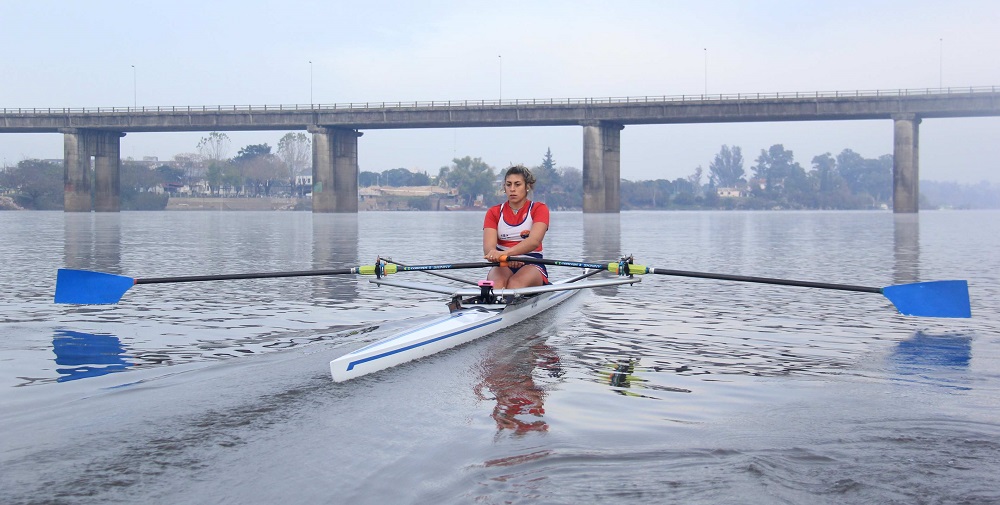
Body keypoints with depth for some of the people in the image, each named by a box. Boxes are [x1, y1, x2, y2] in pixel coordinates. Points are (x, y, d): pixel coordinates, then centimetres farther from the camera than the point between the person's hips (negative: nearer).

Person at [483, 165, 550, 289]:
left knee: (516, 283, -35)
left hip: (532, 265, -1)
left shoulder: (539, 209, 3)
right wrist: (507, 258, -31)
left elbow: (534, 241, -18)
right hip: (503, 266, 1)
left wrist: (505, 253, -36)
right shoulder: (494, 212, 10)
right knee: (497, 283, -34)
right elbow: (488, 248, -7)